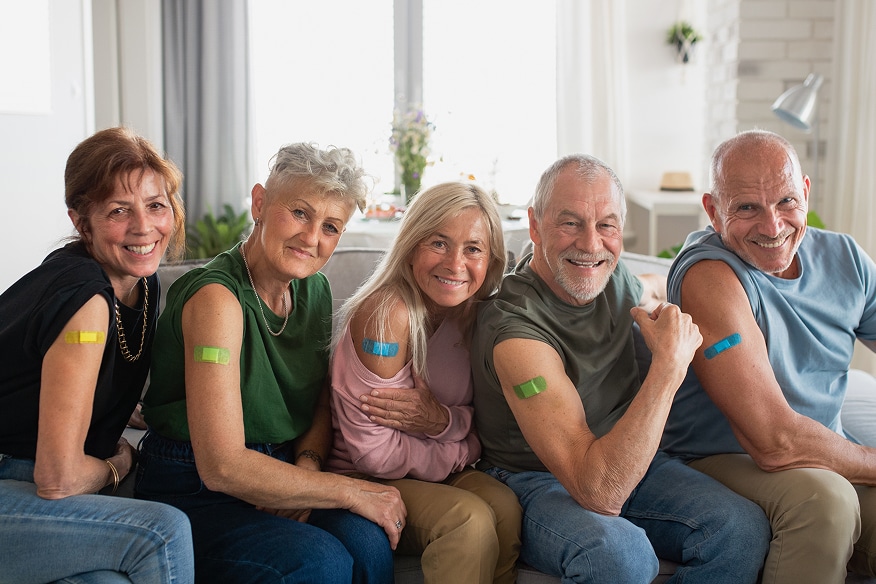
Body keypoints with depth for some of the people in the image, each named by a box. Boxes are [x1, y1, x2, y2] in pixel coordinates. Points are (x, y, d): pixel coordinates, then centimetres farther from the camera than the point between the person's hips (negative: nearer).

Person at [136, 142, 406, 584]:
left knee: (368, 542, -22)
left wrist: (307, 468, -10)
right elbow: (223, 467, -24)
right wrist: (352, 491, -20)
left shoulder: (315, 290, 4)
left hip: (277, 479, 6)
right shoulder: (218, 298, -20)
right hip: (191, 494, -6)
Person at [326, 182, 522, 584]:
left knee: (504, 505, -22)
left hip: (440, 472, 6)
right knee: (468, 518, -28)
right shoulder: (386, 313, -22)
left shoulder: (477, 314, -1)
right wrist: (463, 453, -8)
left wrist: (443, 420, -19)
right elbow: (373, 451, -21)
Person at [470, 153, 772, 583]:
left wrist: (674, 324, 3)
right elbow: (599, 491, -34)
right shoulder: (516, 328, -28)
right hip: (535, 481, -7)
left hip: (624, 460, 7)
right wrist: (669, 365, -33)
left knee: (744, 528, -18)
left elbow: (648, 296, 26)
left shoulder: (611, 274, -4)